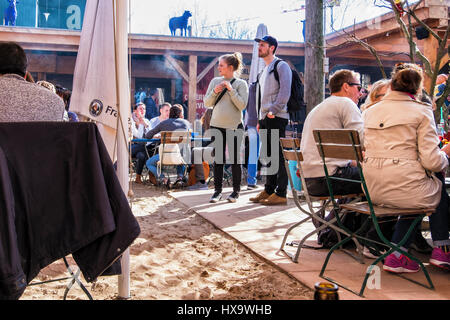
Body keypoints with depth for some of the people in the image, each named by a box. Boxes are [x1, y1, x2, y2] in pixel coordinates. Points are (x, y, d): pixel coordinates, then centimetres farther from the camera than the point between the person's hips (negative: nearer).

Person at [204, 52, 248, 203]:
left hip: (234, 126, -3)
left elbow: (242, 105, -11)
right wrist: (214, 92, -9)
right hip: (217, 125, 3)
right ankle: (217, 190, 12)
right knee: (218, 159, 5)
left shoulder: (241, 83, -2)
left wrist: (231, 90, -15)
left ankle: (236, 191, 13)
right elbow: (206, 103, 7)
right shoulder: (215, 81, 8)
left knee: (235, 159, 3)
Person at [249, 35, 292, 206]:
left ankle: (281, 194, -7)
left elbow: (285, 91, -14)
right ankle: (269, 190, 16)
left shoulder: (281, 66, -2)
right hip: (265, 118, 9)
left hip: (277, 117, -9)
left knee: (279, 155, -9)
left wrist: (273, 111, -20)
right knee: (267, 155, 10)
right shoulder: (263, 71, 24)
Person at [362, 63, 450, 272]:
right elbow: (431, 162, -11)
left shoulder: (369, 112, 10)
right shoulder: (422, 112, -4)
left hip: (373, 191, 5)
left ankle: (396, 255, 21)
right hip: (404, 190, -5)